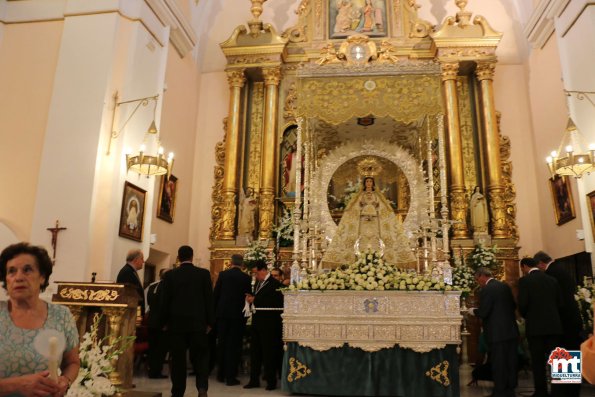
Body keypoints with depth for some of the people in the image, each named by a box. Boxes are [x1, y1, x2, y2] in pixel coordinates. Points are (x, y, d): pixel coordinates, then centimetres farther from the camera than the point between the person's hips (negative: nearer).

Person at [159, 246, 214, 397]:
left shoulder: (170, 275, -2)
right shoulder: (204, 273, -3)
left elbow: (164, 300, 0)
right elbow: (209, 299, -3)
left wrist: (164, 322, 10)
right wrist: (210, 322, 5)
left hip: (176, 323, 0)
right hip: (198, 322, 0)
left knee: (178, 359, 9)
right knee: (200, 356, 10)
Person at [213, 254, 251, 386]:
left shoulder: (223, 274, -1)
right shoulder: (246, 278, -5)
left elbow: (215, 294, 0)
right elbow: (248, 296, 0)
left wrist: (215, 310, 10)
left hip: (222, 312, 2)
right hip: (238, 314, -2)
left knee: (222, 343, 14)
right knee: (234, 345, 4)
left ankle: (221, 374, 24)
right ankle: (230, 377, 5)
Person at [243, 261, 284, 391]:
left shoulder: (274, 283, -13)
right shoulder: (257, 283, 14)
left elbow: (276, 302, -23)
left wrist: (255, 300, -19)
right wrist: (251, 299, -2)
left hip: (269, 323, -8)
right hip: (257, 322, 8)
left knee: (269, 353, 2)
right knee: (255, 352, 12)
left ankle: (271, 381, 14)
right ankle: (254, 380, 22)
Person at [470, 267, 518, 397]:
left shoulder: (486, 290, -17)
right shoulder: (505, 286, 7)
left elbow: (483, 313, -19)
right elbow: (513, 306, 15)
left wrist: (473, 311, 0)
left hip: (497, 333, -8)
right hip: (511, 331, 8)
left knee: (498, 364, 2)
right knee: (510, 362, 15)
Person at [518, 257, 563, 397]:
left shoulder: (525, 280, -7)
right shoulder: (552, 279, 7)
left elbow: (522, 304, -13)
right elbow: (559, 303, 7)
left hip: (535, 326, -4)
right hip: (553, 325, 4)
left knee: (538, 361, 5)